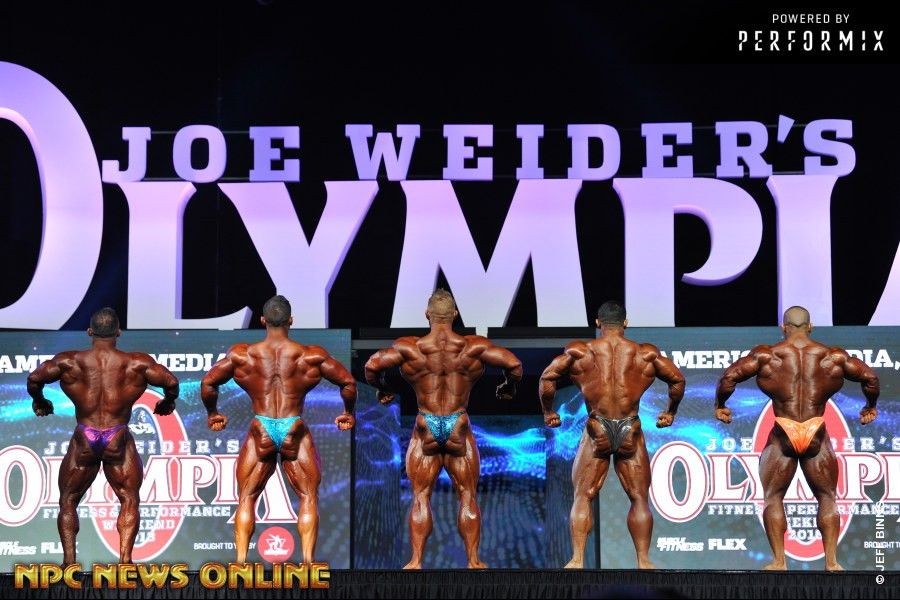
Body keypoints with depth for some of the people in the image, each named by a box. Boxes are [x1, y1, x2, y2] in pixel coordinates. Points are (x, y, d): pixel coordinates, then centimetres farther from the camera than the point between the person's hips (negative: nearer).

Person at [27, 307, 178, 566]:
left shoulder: (69, 361, -1)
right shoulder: (137, 363, -3)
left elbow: (34, 378, -7)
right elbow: (171, 382, -6)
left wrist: (39, 402, 13)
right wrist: (167, 403, 14)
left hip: (84, 441, 1)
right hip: (118, 442, -1)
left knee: (68, 501, 16)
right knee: (129, 499, 10)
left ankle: (69, 558, 2)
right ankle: (125, 558, -6)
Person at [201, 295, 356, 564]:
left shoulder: (241, 355, 1)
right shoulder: (312, 355, 0)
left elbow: (208, 382, 4)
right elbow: (348, 383, 3)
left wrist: (212, 414, 20)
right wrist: (348, 413, 20)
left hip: (260, 433, 1)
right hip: (295, 433, 0)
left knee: (246, 498, 12)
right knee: (308, 497, 11)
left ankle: (241, 559, 3)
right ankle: (307, 559, 1)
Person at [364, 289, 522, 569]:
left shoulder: (408, 348, -5)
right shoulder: (474, 346, -5)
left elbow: (372, 365, -10)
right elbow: (514, 364, -8)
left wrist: (382, 389, 10)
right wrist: (509, 387, 12)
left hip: (425, 430, 0)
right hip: (459, 430, 0)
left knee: (421, 497, 6)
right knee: (468, 496, 8)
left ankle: (416, 561, 2)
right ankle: (473, 561, 9)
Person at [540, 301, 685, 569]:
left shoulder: (579, 351, 2)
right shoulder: (646, 354, 4)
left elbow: (547, 377, -3)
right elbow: (678, 379, 7)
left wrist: (548, 411, 10)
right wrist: (670, 412, 20)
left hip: (597, 431, 0)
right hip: (630, 432, 1)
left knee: (583, 497, 5)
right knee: (639, 498, 10)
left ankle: (577, 560, -3)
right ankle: (643, 561, 7)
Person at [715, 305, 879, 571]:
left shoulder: (766, 355, 1)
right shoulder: (833, 357, 5)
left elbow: (730, 376, -5)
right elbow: (869, 377, 4)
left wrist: (720, 405, 10)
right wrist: (870, 407, 21)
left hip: (783, 436, -1)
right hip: (816, 436, 1)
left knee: (773, 497, 11)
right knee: (827, 497, 14)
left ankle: (779, 561, 3)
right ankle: (831, 561, 7)